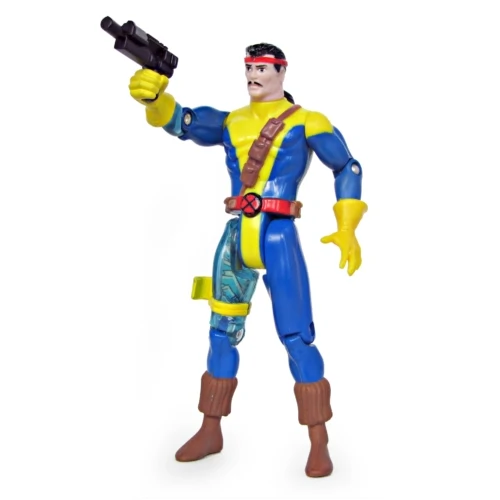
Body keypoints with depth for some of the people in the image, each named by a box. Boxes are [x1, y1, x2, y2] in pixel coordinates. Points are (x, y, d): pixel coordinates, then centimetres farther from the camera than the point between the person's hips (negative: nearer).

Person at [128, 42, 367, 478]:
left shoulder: (305, 121, 3)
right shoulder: (230, 122, 13)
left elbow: (348, 167, 6)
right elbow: (183, 123, -2)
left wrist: (347, 230, -2)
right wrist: (154, 97, -23)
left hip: (278, 237, -4)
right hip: (236, 238, 5)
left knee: (297, 336, -6)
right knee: (222, 334, 10)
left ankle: (319, 443, 6)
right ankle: (211, 432, 24)